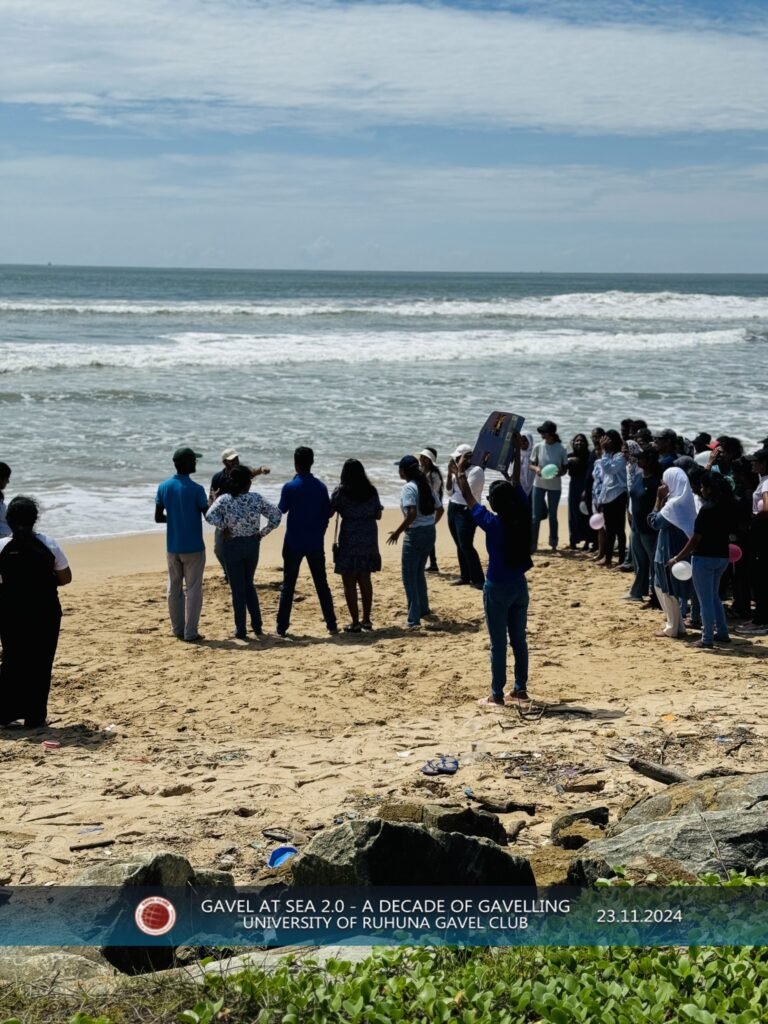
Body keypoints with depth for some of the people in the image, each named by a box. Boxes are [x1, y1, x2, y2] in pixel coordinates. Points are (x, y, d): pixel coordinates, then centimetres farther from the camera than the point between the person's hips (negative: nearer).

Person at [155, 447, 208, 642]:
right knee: (193, 589, 1)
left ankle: (178, 629, 18)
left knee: (174, 588, 13)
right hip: (193, 547, -5)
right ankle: (190, 632, 0)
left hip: (172, 547, 5)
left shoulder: (164, 487, 0)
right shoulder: (196, 490, -16)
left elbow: (158, 517, 4)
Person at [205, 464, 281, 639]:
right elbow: (276, 514, -3)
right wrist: (262, 533, 2)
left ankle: (241, 631, 8)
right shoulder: (256, 498, -5)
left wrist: (223, 529, -11)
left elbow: (210, 516, -25)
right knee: (249, 585, 20)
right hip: (252, 544, 3)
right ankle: (257, 626, 20)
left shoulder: (224, 500, -11)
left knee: (238, 589, 5)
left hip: (232, 545, -2)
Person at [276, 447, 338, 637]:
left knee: (288, 586, 4)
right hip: (316, 543, 3)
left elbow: (282, 509, 4)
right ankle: (331, 625, 9)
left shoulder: (290, 487, -11)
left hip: (294, 543, -3)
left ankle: (282, 627, 3)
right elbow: (328, 512, 4)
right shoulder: (320, 487, -1)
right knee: (322, 584, 10)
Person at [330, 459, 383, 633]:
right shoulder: (372, 491, 2)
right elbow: (378, 515, 10)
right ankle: (366, 619, 20)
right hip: (369, 539, 4)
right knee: (365, 580, 16)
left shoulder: (341, 492, -9)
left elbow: (329, 513, -5)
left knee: (349, 582, 3)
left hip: (349, 540, -4)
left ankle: (355, 623, 1)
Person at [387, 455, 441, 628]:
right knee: (419, 572, 24)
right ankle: (424, 610, 35)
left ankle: (414, 619, -9)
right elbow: (440, 509, 13)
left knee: (409, 576, -3)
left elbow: (412, 513, -26)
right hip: (430, 532, 8)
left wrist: (398, 532, -19)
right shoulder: (426, 485, 9)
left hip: (415, 534, -8)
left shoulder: (408, 488, -15)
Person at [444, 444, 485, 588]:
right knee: (459, 545, 9)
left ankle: (478, 579, -11)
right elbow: (449, 492, 10)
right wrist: (450, 474, 0)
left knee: (466, 546, -13)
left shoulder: (476, 471, -13)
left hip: (466, 511, -8)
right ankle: (465, 576, 15)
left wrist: (458, 474, -17)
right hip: (453, 509, 8)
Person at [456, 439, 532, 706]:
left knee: (498, 643, 0)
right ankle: (520, 688, 19)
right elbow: (516, 483, 6)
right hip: (519, 586, 5)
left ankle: (497, 693, 4)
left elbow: (468, 498, -6)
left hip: (497, 588, -5)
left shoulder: (492, 523, -17)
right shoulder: (522, 516, -6)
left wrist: (461, 471, 8)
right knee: (519, 640, 13)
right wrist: (517, 451, 14)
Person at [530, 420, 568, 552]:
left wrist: (559, 473, -22)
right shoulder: (538, 446, -3)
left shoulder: (560, 449, -7)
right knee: (536, 516, 0)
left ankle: (553, 544, 23)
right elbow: (532, 464, 4)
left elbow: (565, 468, 0)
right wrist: (536, 468, -19)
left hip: (554, 485, -1)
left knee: (552, 516, 10)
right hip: (539, 484, 1)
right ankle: (532, 544, 4)